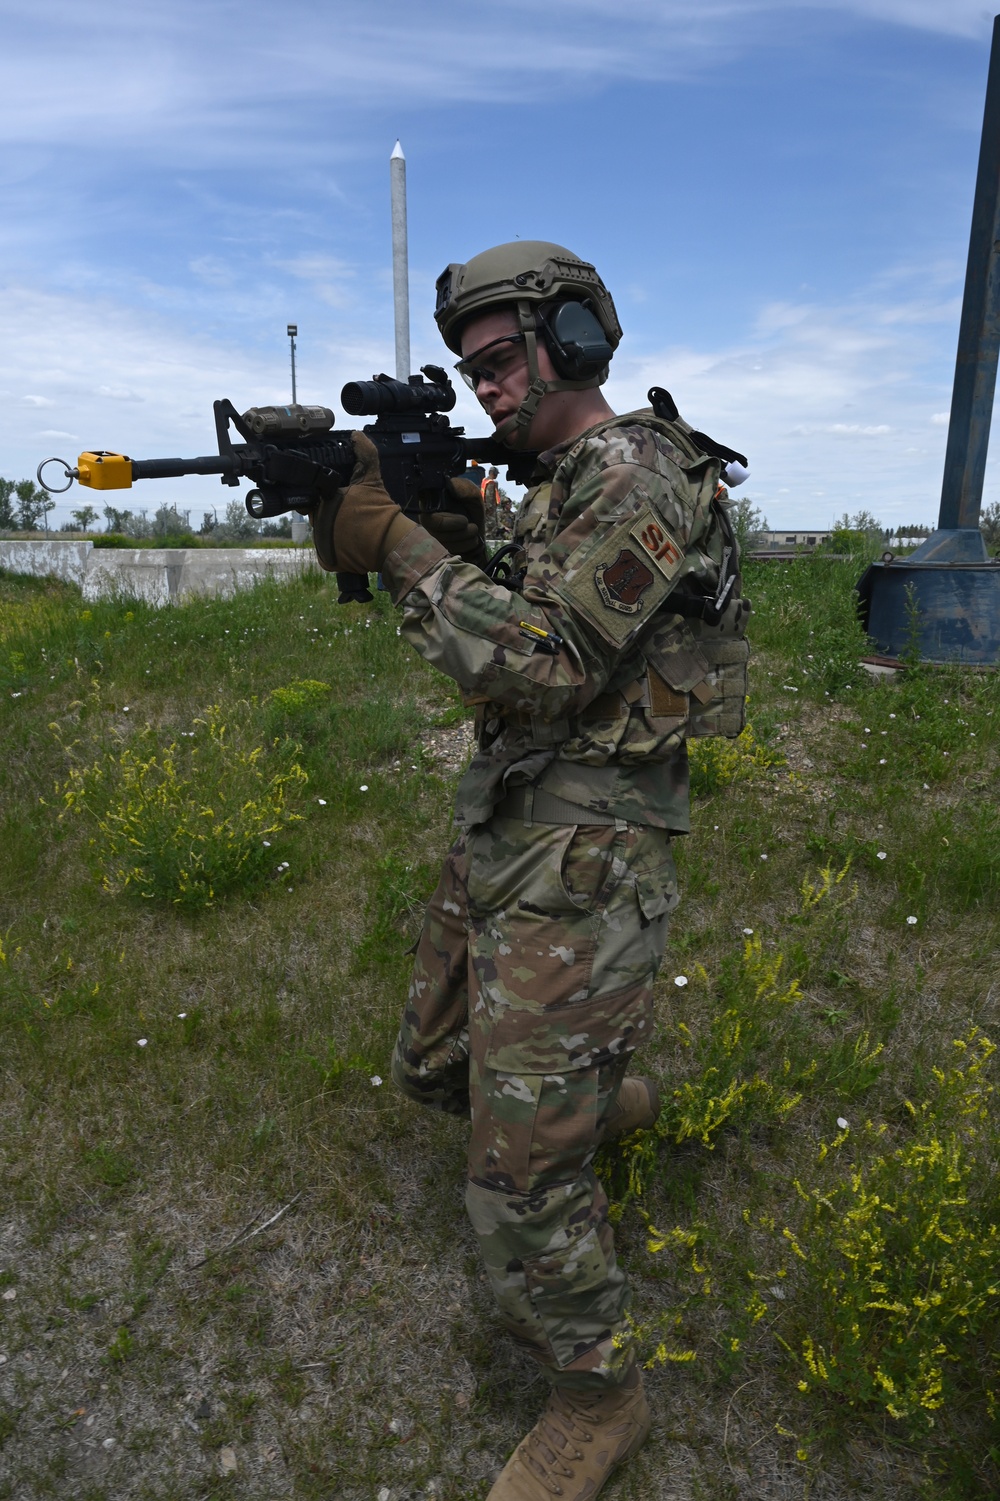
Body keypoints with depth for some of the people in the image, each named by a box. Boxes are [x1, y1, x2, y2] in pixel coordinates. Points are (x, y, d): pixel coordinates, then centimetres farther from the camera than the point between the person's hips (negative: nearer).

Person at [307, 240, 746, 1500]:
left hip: (579, 859, -9)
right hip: (496, 829, 10)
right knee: (433, 1066, 23)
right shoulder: (552, 486, 16)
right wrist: (447, 527, 0)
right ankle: (605, 1098, 50)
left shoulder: (635, 476, -15)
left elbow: (541, 668, -23)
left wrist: (402, 546, -18)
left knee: (520, 1184, -2)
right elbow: (486, 637, 15)